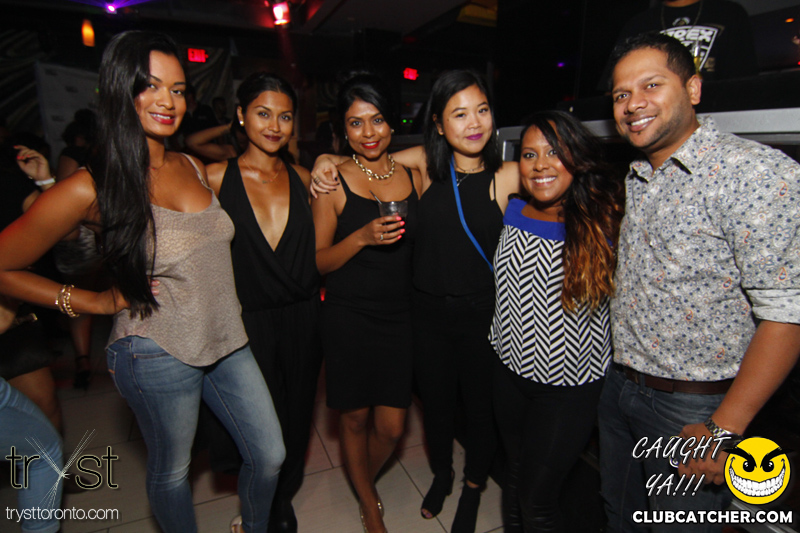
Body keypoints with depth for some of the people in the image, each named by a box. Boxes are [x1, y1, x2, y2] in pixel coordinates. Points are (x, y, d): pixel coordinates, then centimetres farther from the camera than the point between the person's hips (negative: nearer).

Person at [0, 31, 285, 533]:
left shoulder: (194, 167, 3)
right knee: (171, 470, 19)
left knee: (270, 456, 17)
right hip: (159, 355, -5)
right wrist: (95, 301, -7)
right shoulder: (92, 188, -14)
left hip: (227, 342, 6)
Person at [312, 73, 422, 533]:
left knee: (392, 428, 9)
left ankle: (364, 481, 45)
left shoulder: (413, 176, 5)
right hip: (349, 319, -2)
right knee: (355, 419, 13)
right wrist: (362, 238, -20)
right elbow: (319, 261, -7)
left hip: (400, 317, 3)